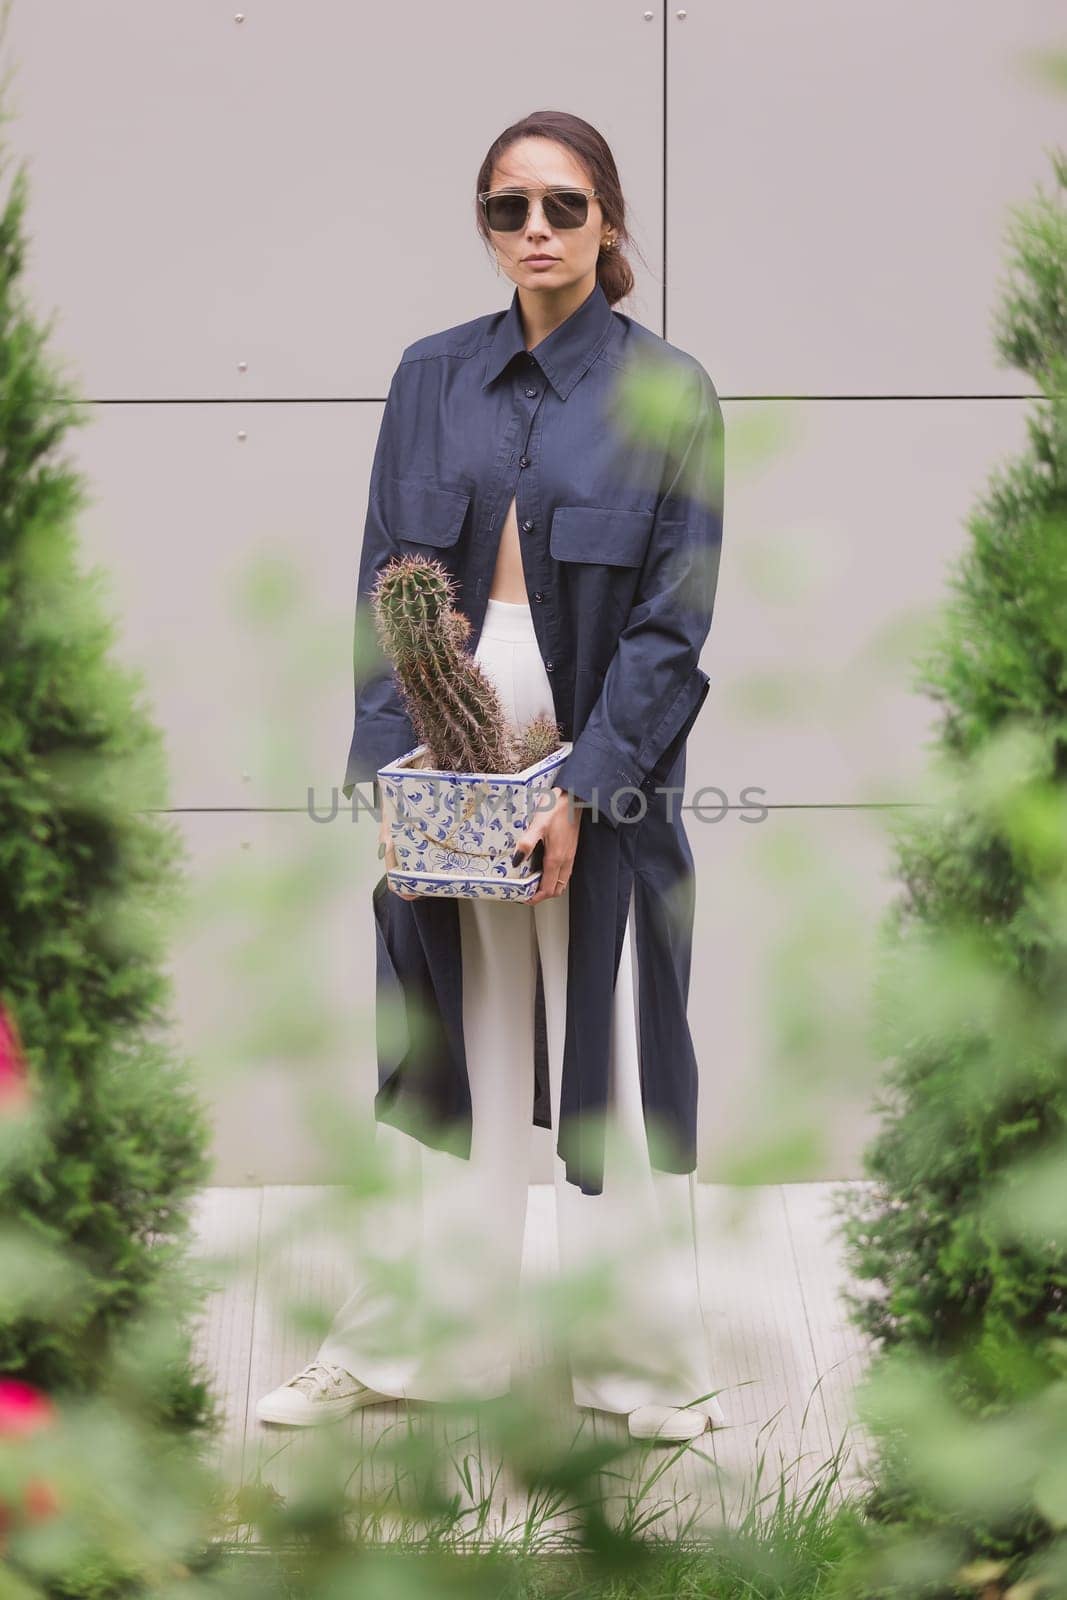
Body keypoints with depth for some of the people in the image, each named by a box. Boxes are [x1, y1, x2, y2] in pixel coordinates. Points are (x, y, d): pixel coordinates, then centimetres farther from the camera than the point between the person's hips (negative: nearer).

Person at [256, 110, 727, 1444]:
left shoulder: (667, 390, -2)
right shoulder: (431, 379, 8)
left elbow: (675, 616, -7)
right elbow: (383, 579, 6)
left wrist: (584, 788, -15)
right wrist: (388, 762, -7)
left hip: (602, 769, -3)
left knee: (609, 1058, 3)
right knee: (444, 1059, 10)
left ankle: (645, 1360, 16)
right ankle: (401, 1344, 21)